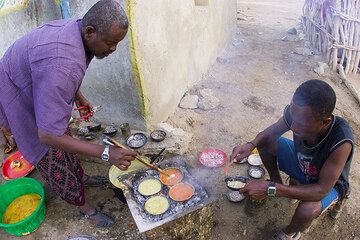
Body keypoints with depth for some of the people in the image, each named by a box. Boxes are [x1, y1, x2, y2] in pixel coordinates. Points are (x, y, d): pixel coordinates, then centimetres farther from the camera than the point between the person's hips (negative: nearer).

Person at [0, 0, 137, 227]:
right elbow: (48, 135, -42)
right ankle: (85, 207, 26)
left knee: (67, 141, 23)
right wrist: (106, 153, -42)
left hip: (34, 88, 8)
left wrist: (79, 96, 15)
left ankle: (81, 177, 49)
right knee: (53, 160, 5)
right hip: (20, 104, -8)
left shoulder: (75, 28, -15)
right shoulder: (62, 65, -45)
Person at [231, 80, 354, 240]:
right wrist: (251, 145, -30)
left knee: (306, 211, -32)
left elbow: (322, 190, -36)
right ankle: (276, 181, 17)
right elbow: (273, 131, -10)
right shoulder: (296, 113, -30)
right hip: (301, 163, 4)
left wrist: (271, 190, -42)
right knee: (265, 142, -11)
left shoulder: (341, 142, -42)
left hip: (329, 183, -4)